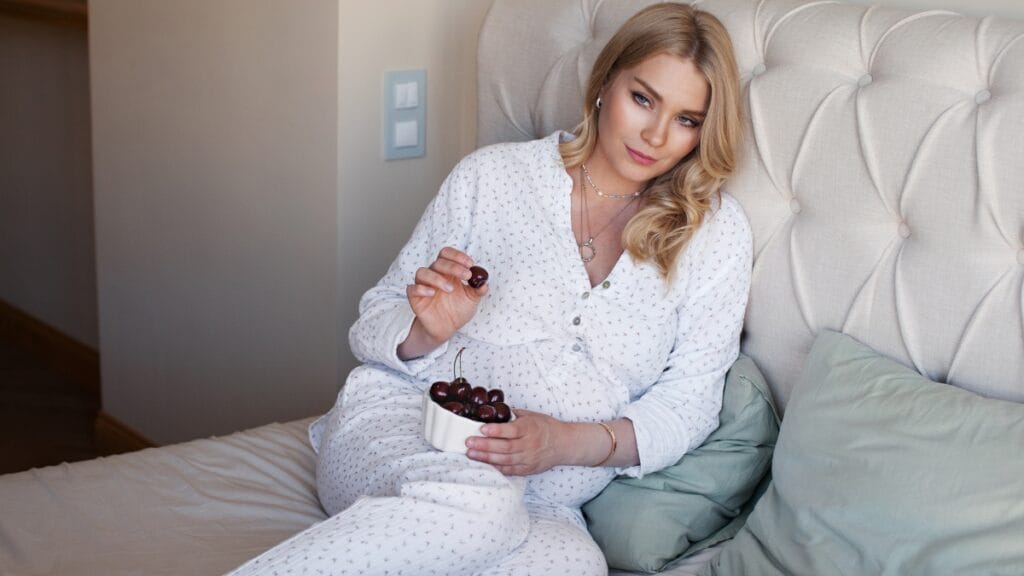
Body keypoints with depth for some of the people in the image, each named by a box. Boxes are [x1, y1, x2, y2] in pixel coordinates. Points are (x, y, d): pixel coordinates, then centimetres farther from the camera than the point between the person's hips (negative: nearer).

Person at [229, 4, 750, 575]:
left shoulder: (717, 232, 7)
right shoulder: (492, 175, 4)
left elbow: (689, 401, 2)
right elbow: (374, 324, 9)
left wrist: (568, 442, -15)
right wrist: (426, 332, -16)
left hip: (542, 501, 2)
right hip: (397, 421, -1)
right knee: (475, 503, -39)